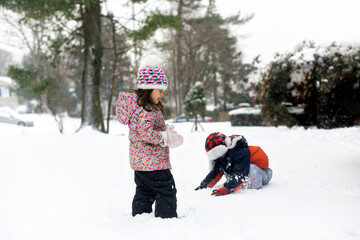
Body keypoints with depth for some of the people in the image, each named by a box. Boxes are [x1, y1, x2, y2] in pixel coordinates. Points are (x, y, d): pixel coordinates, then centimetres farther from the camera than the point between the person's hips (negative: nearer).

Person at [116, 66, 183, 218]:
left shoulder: (138, 106, 12)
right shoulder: (148, 110, -21)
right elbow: (146, 133, -29)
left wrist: (165, 130, 8)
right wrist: (166, 137, -18)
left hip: (139, 160, 10)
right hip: (153, 162, -10)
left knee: (144, 192, 19)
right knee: (166, 192, 0)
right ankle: (167, 217, 5)